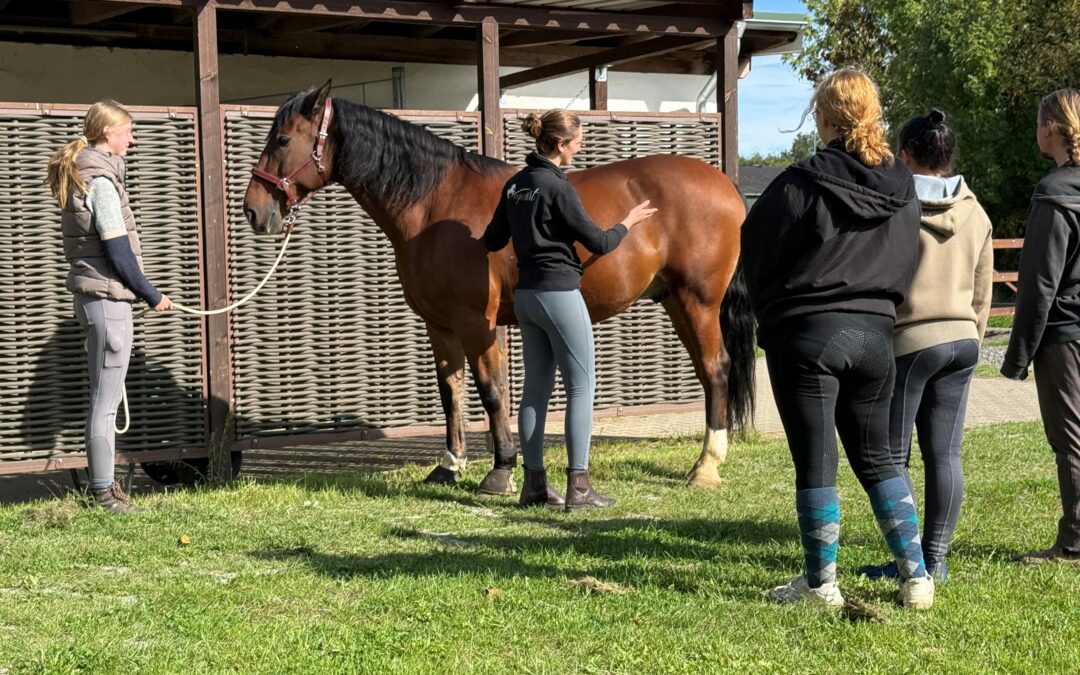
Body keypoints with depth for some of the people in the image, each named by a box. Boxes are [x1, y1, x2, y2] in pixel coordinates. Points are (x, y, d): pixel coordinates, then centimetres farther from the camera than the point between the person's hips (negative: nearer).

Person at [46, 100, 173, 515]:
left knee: (104, 398, 15)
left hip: (94, 295, 10)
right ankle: (104, 493, 1)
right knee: (106, 400, -4)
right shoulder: (101, 182, -15)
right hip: (108, 297, -10)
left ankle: (104, 486, 22)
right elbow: (118, 252, -16)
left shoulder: (81, 176, 14)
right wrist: (153, 296, -6)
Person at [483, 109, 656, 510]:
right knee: (581, 387, 0)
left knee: (536, 388, 11)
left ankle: (535, 484, 14)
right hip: (559, 294, -8)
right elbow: (598, 243, -13)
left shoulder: (515, 185, 7)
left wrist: (484, 240, 37)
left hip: (526, 294, 8)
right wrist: (628, 223, 5)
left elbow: (493, 240, 14)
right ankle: (578, 487, -1)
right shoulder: (558, 188, -16)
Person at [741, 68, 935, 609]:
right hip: (875, 334, 5)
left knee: (814, 462, 3)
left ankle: (820, 584, 10)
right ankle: (916, 577, 15)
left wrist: (769, 314, 14)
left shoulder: (799, 184, -13)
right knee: (876, 458, 16)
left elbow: (755, 252, -2)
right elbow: (906, 268, 13)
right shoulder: (902, 191, 5)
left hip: (806, 334, -5)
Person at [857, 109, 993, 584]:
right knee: (945, 455, 8)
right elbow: (982, 292, 13)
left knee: (892, 456, 3)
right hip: (961, 340, 6)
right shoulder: (976, 214, 6)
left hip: (907, 343, -6)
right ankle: (936, 558, 11)